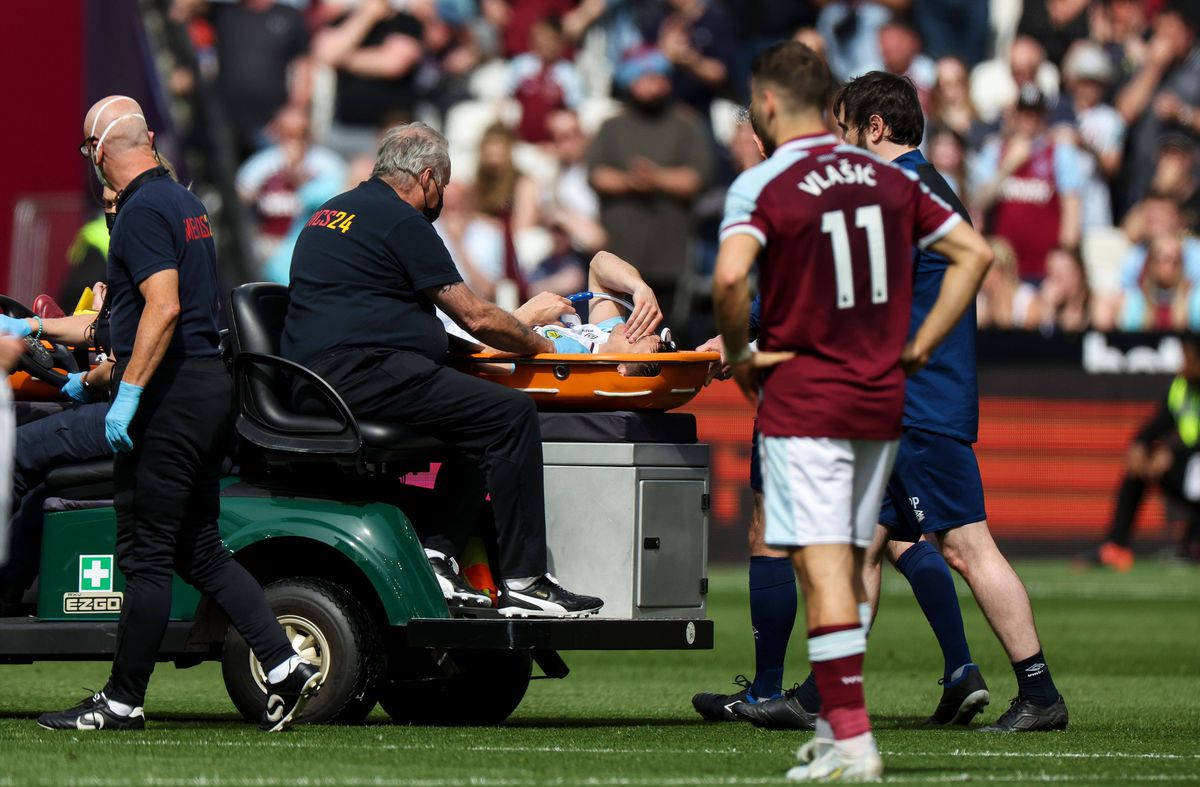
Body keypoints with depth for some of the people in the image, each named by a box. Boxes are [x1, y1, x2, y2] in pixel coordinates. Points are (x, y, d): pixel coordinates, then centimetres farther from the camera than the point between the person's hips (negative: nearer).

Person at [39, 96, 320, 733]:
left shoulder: (143, 211, -13)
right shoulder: (186, 203, 17)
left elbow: (163, 308, -23)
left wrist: (128, 394, -23)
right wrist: (103, 373, 37)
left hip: (169, 394, -9)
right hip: (210, 386, 9)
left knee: (145, 553, -4)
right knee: (199, 550, 12)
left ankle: (123, 700, 1)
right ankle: (284, 666, 4)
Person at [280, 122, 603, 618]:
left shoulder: (330, 214, 24)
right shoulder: (401, 221, -5)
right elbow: (476, 318, -4)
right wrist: (543, 346, 13)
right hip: (361, 373, -10)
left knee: (482, 411, 19)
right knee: (512, 414, -13)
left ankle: (439, 549, 5)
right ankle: (522, 583, -15)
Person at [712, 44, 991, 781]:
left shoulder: (762, 185, -10)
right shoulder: (888, 178, 7)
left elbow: (730, 278, -26)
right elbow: (974, 252, 8)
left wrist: (739, 355, -9)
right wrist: (918, 348, 9)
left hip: (802, 399, -6)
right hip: (882, 398, 6)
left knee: (822, 566, -8)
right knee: (851, 561, 15)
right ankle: (838, 721, 20)